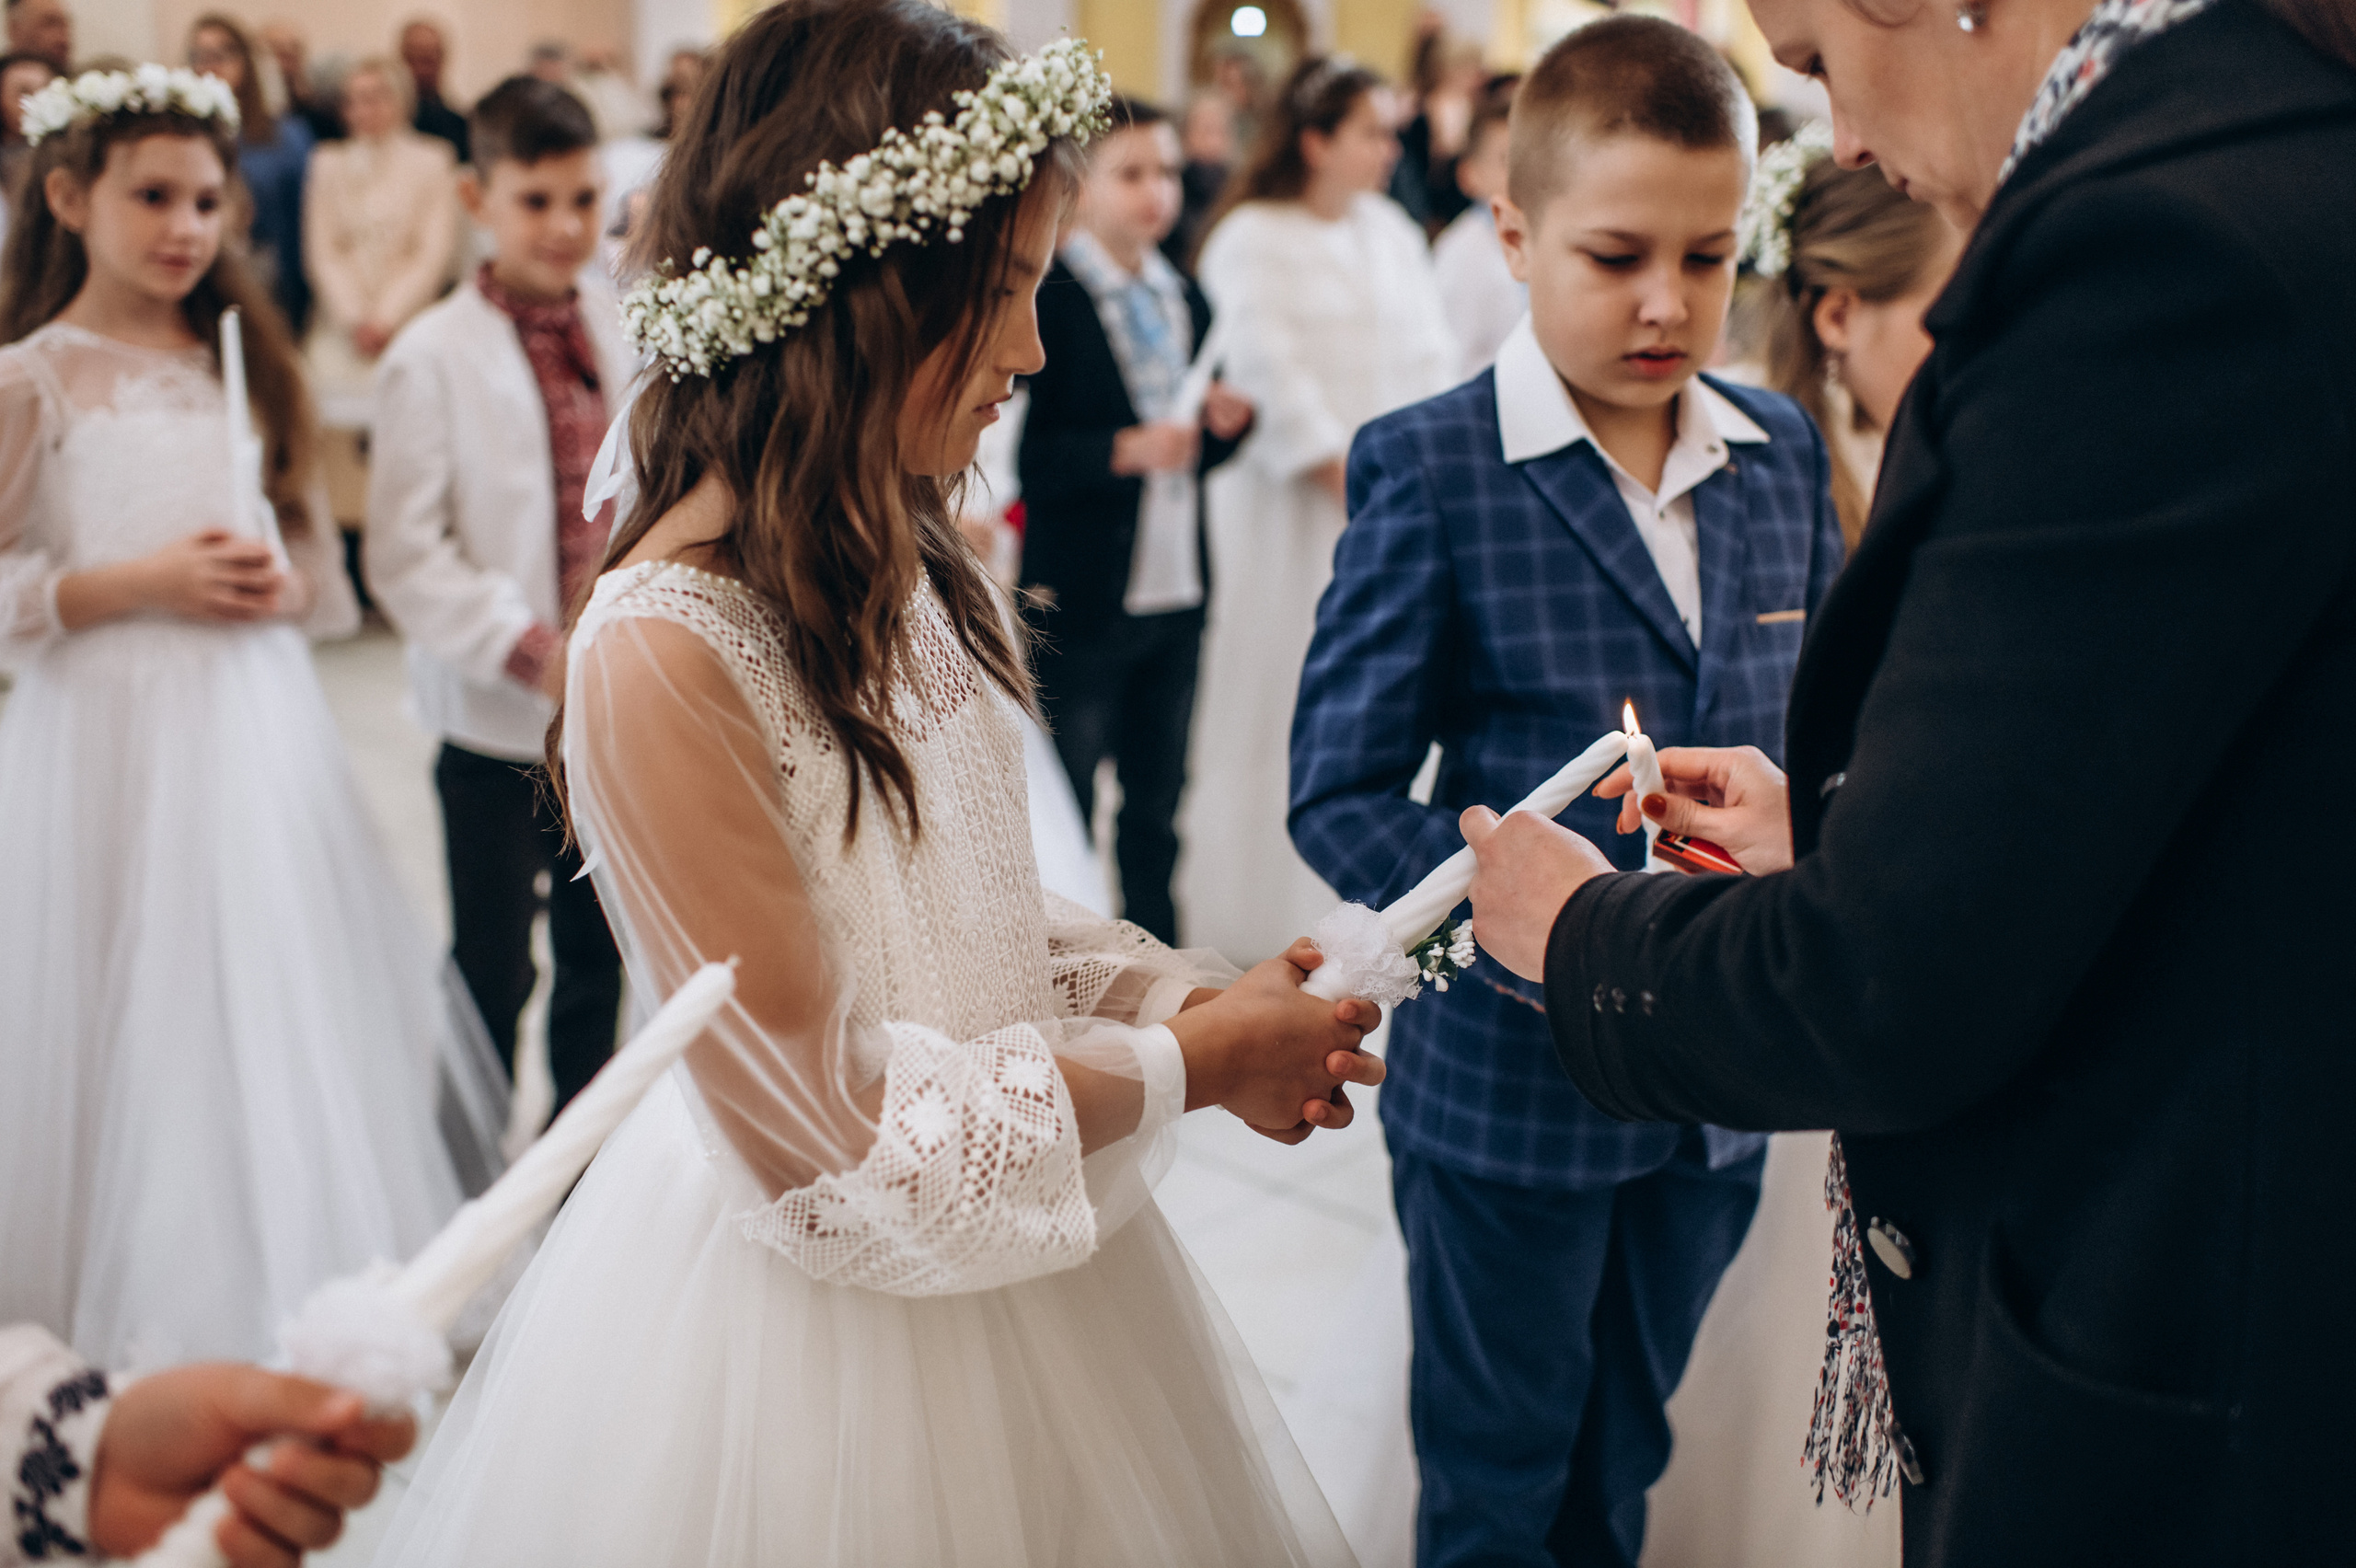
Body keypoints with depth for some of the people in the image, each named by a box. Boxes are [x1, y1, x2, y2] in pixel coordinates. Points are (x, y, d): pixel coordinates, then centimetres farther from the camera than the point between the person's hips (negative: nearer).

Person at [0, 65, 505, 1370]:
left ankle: (302, 1294, 23)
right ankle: (148, 1321, 17)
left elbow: (318, 553, 17)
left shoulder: (244, 360, 13)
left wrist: (283, 584, -4)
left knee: (281, 1003, 9)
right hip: (114, 735, -5)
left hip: (258, 725, 5)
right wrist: (139, 584, -15)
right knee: (142, 1020, 0)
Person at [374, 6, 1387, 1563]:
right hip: (824, 1315, -7)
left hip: (1019, 1250, 8)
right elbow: (833, 1148, -22)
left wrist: (1182, 991, -5)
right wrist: (1190, 1065, -14)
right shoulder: (667, 647, -26)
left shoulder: (904, 563, -1)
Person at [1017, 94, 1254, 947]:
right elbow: (1018, 454, -15)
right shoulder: (1046, 299, -10)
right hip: (1078, 598, -6)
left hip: (1175, 596, 6)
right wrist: (1124, 451, -24)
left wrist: (1224, 425, -5)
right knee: (1062, 814, 4)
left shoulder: (1187, 300, 12)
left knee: (1156, 811, 15)